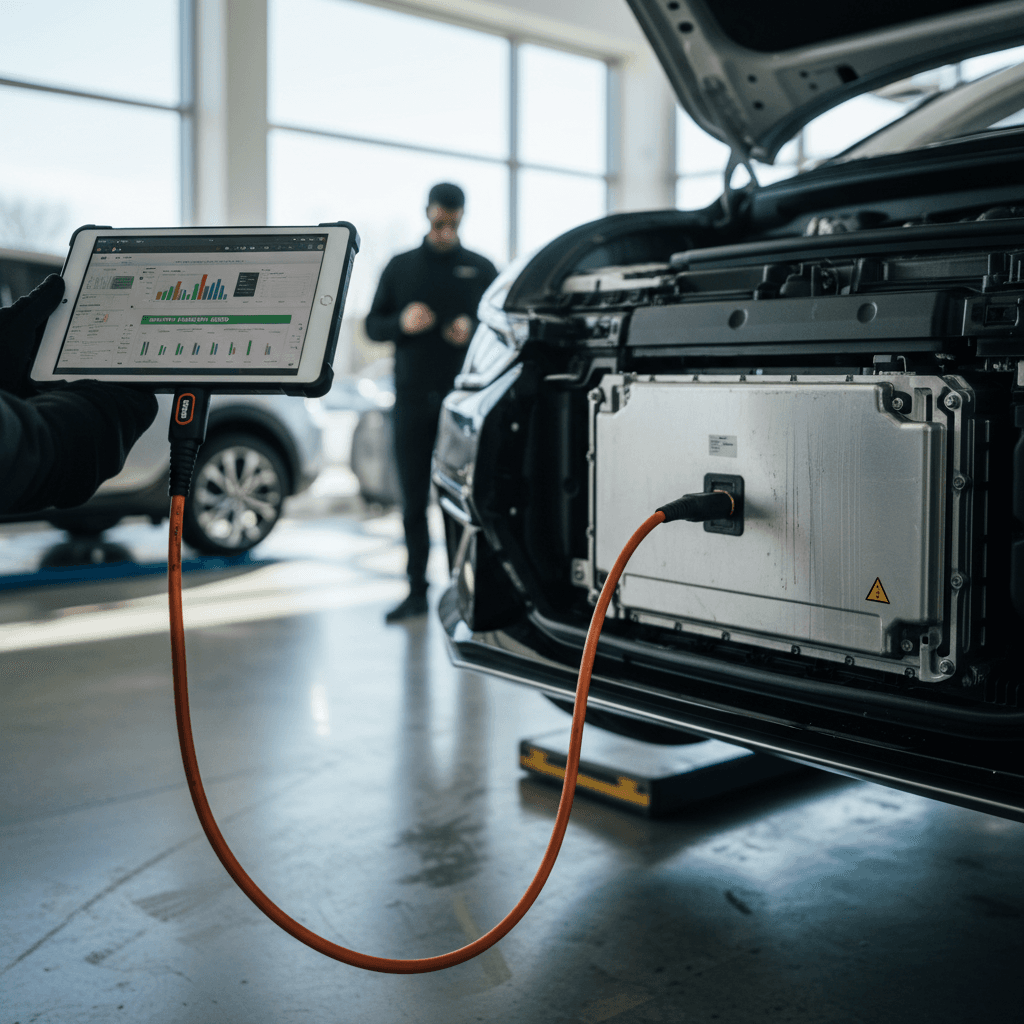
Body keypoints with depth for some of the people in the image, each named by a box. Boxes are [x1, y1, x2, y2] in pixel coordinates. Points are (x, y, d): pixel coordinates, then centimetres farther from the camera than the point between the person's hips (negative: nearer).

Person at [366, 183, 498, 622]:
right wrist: (401, 322, -9)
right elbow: (372, 325, 13)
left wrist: (473, 330, -11)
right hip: (413, 400, 2)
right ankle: (417, 591, 9)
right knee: (414, 500, 3)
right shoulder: (400, 267, 14)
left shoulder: (481, 269, 11)